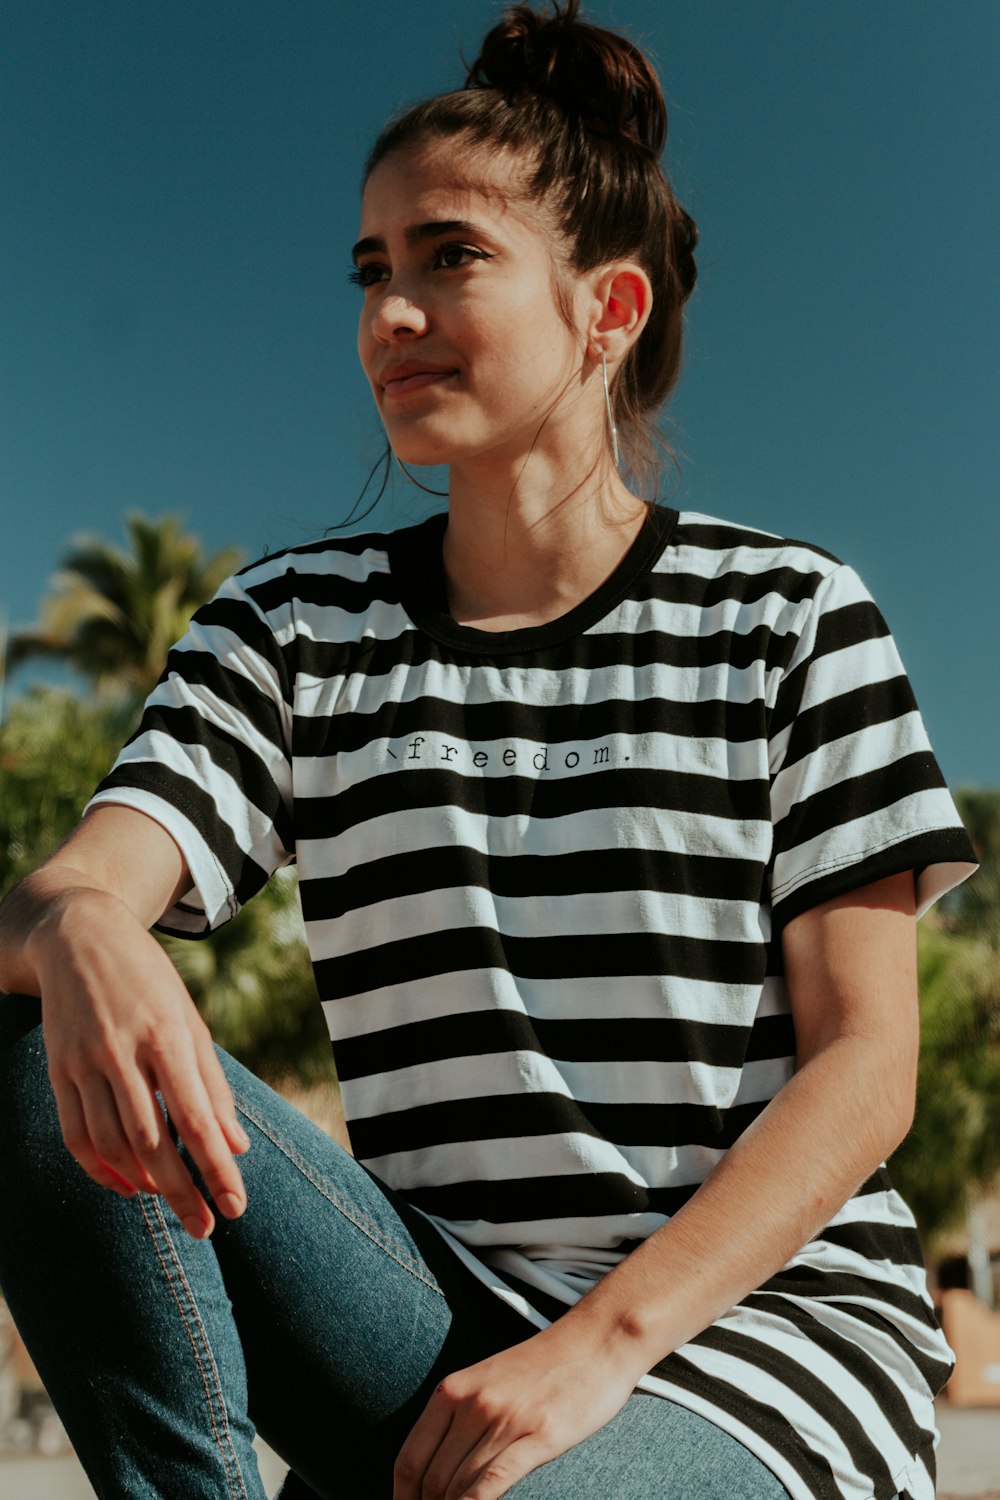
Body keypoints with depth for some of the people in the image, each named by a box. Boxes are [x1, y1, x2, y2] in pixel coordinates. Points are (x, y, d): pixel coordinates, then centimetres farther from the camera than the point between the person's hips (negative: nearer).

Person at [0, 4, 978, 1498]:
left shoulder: (787, 613, 0)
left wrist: (603, 1344, -17)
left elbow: (864, 1066, -5)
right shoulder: (297, 627, 7)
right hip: (442, 1313, 3)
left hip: (766, 1317, -3)